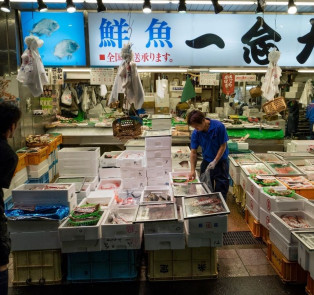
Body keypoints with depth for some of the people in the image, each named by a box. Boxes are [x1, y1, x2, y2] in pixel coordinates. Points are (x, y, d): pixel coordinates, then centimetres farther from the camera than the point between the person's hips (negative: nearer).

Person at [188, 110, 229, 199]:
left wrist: (215, 162, -19)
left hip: (221, 161, -3)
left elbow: (223, 146, -14)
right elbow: (193, 152, -7)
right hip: (206, 161, 3)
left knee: (221, 188, 2)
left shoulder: (219, 127, -22)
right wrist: (193, 170, -13)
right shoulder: (196, 133, -12)